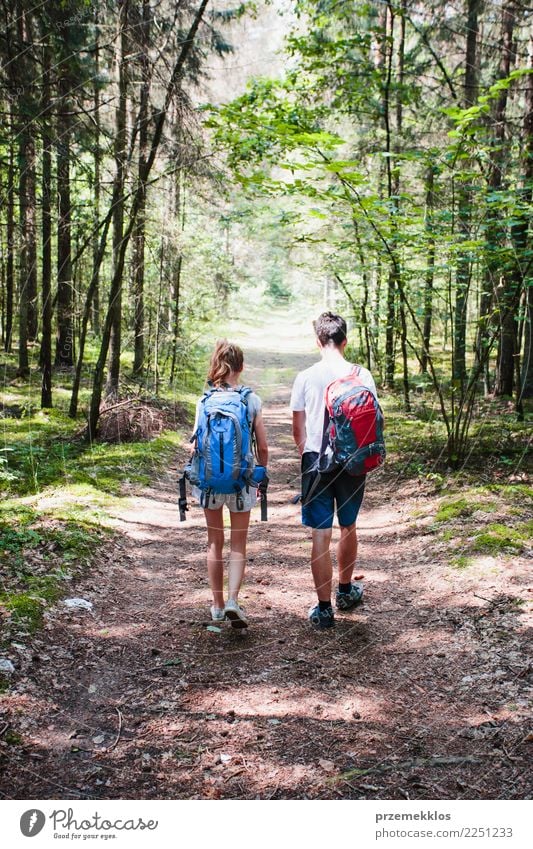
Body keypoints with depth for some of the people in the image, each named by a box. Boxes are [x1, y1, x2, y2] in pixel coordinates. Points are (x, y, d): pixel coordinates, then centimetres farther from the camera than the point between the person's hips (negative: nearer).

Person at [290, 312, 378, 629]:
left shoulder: (306, 377, -4)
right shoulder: (362, 375, -4)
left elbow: (298, 428, 2)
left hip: (317, 463, -1)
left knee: (321, 535, 3)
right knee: (349, 527, 21)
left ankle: (324, 609, 6)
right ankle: (346, 591, 38)